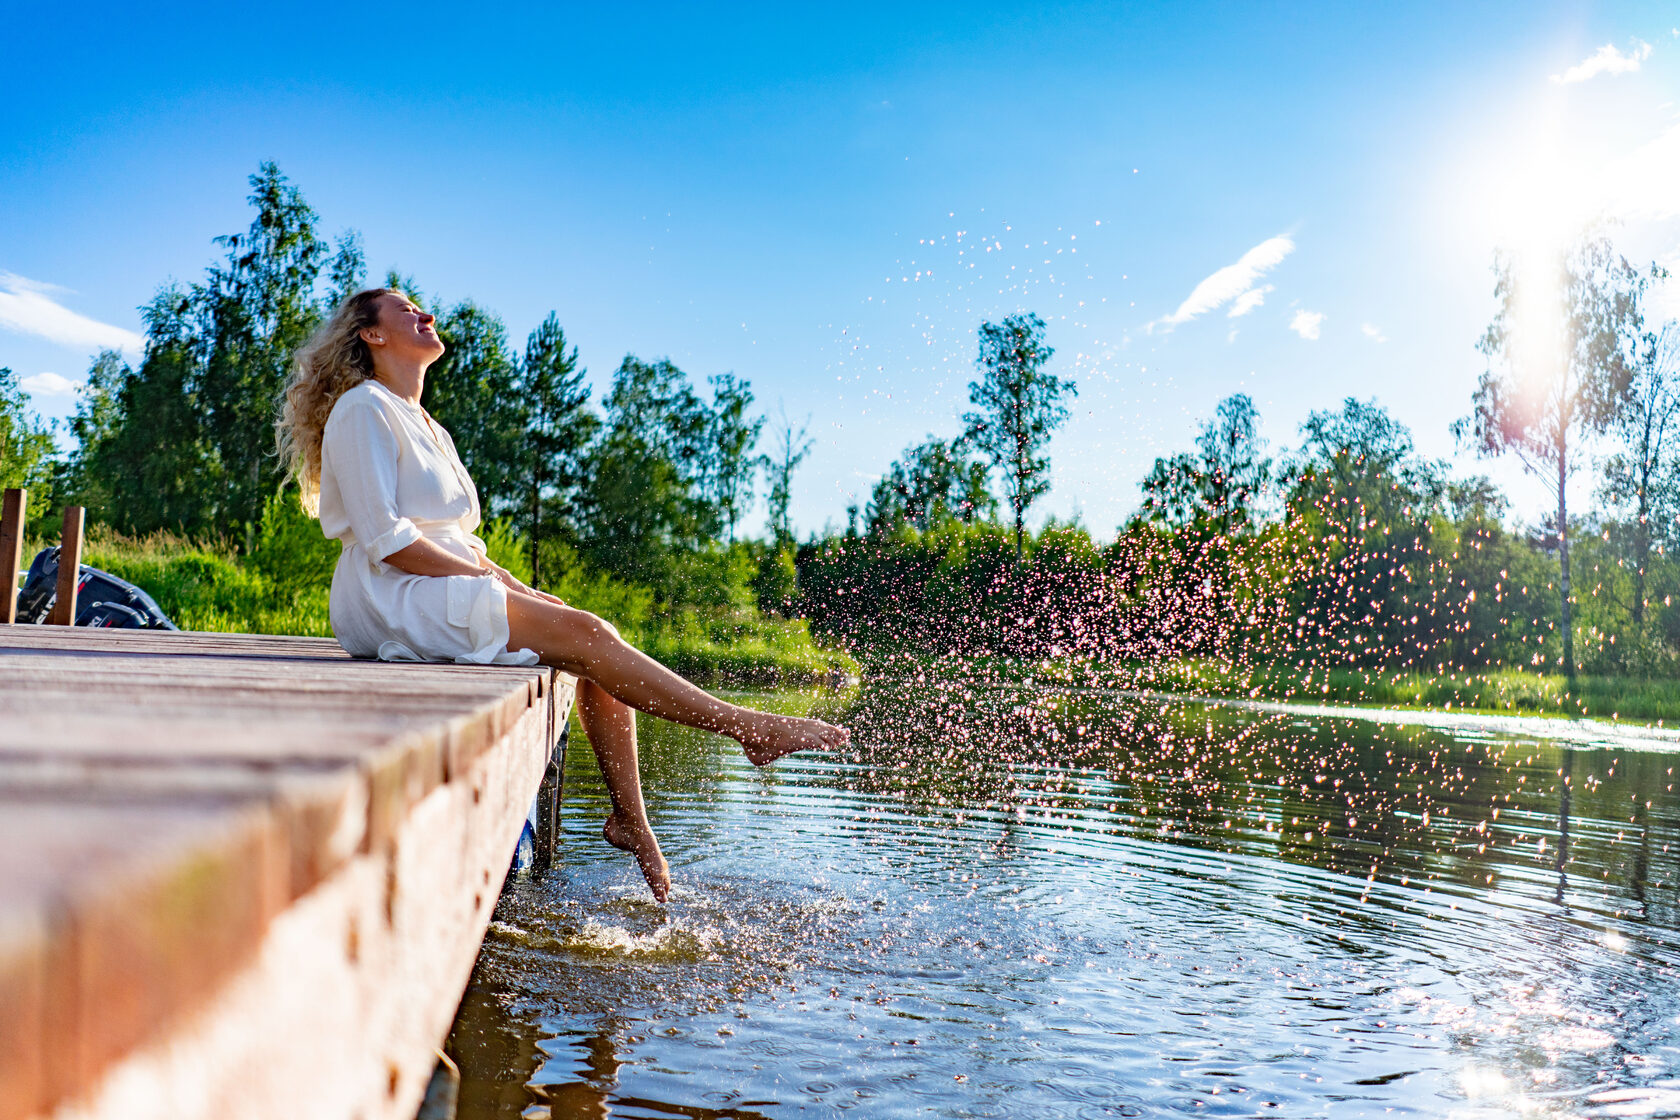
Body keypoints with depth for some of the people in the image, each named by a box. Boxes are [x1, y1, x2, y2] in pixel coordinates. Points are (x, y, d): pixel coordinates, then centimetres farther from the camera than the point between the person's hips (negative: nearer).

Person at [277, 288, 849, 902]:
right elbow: (385, 541, -16)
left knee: (590, 636, -8)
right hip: (392, 600, -9)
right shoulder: (364, 409, -5)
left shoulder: (427, 429, 23)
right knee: (586, 634, -21)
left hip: (443, 588, 9)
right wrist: (490, 579, -15)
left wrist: (513, 584, 3)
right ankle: (744, 725, -15)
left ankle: (628, 816, -6)